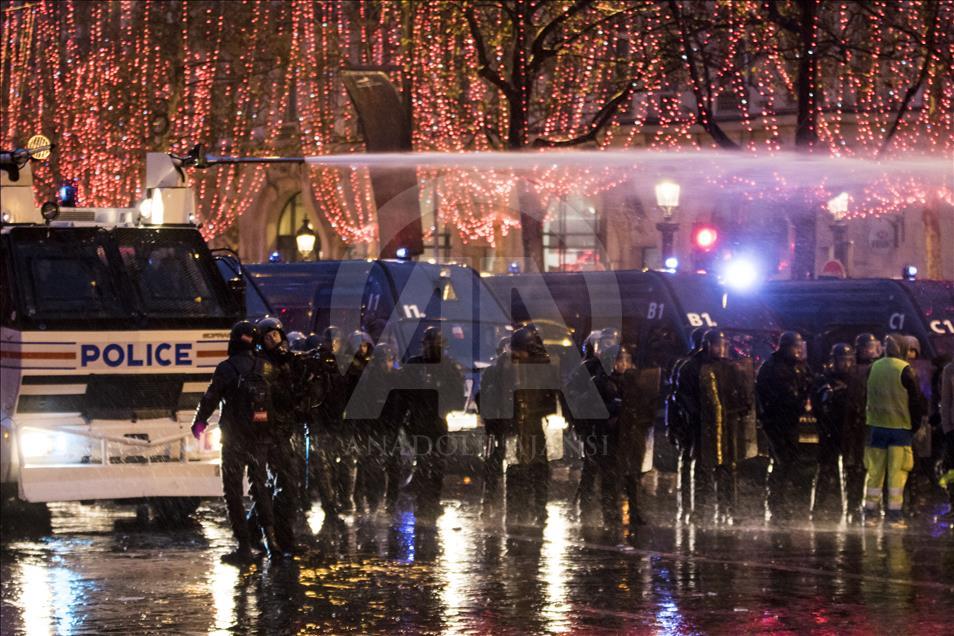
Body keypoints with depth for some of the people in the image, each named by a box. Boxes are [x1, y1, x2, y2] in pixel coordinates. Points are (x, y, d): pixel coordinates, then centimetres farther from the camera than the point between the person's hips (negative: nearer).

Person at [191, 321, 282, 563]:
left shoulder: (226, 368, -12)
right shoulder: (265, 366, 0)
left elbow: (210, 398, -5)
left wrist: (199, 422, 11)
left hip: (235, 440, -4)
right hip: (261, 438, 4)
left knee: (234, 490, 3)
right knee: (259, 485, 19)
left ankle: (244, 545, -1)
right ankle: (270, 536, 8)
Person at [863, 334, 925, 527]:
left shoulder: (874, 368, 2)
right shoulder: (904, 370, -12)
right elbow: (916, 400, -8)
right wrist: (915, 424, 3)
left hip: (876, 426, 4)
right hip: (900, 427, -4)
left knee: (875, 471, 9)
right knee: (897, 472, -1)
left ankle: (870, 512, 11)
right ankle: (894, 514, -4)